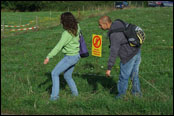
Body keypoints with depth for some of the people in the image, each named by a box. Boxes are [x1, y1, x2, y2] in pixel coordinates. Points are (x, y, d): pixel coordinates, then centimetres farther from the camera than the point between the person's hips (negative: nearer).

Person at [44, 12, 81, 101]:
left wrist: (48, 57, -26)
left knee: (54, 73, 0)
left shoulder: (67, 34, -25)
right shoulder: (77, 27, -3)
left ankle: (54, 95, -4)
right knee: (67, 76, 24)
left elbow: (58, 47, -27)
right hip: (76, 56, 8)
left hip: (70, 57, -8)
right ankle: (74, 93, 32)